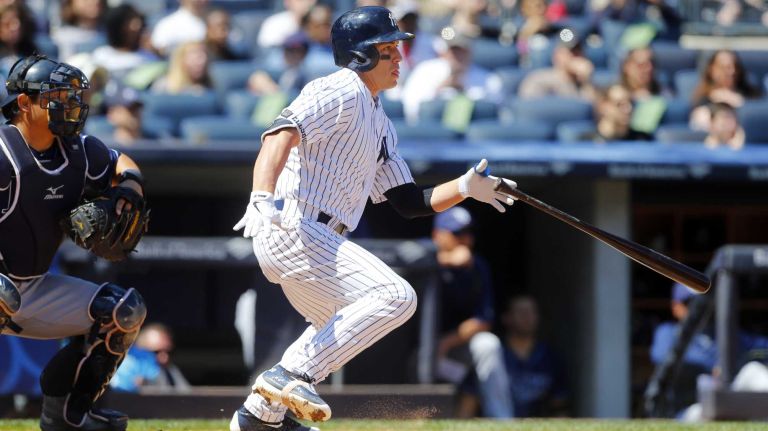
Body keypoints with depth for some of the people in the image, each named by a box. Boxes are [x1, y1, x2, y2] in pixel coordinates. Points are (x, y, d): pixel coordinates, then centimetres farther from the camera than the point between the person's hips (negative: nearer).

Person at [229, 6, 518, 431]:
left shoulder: (380, 124, 22)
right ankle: (289, 375, -21)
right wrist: (263, 197, -40)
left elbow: (410, 203, 21)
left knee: (339, 329, 29)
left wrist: (465, 187, 6)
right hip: (292, 230, -11)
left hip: (311, 238, 11)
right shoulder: (340, 92, -8)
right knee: (396, 296, -19)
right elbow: (283, 133, -25)